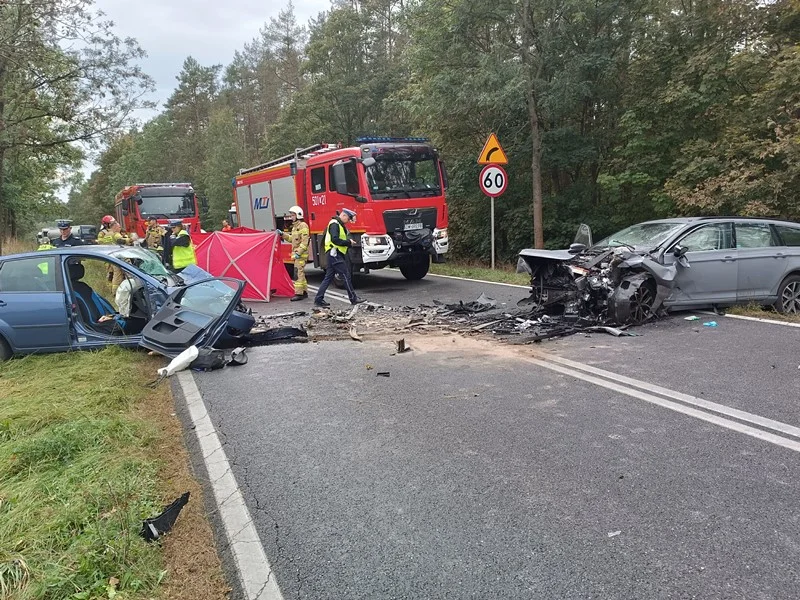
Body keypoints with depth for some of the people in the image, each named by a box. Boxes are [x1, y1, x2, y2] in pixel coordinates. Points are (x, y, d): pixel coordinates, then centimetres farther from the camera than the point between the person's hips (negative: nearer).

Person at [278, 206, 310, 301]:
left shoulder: (303, 226, -11)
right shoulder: (295, 226, 19)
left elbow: (304, 241, -19)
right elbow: (292, 239, 29)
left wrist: (298, 252, -23)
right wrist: (283, 234, 18)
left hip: (301, 254, -10)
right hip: (296, 254, 10)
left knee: (298, 273, -12)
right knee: (300, 273, 13)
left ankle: (299, 293, -12)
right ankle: (304, 292, 20)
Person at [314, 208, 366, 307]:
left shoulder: (339, 225, 21)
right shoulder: (334, 224, -12)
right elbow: (335, 240, -23)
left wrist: (349, 242, 5)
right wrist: (348, 242, -15)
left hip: (335, 255, 11)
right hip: (334, 254, -11)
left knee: (328, 277, 10)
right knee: (346, 276, -7)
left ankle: (318, 300, 10)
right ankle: (353, 299, -2)